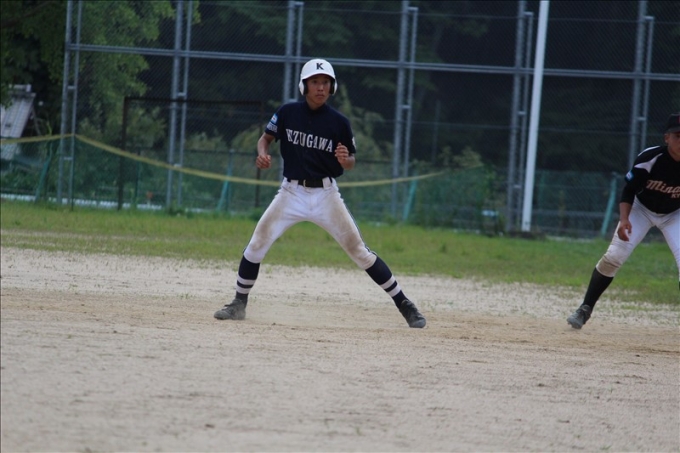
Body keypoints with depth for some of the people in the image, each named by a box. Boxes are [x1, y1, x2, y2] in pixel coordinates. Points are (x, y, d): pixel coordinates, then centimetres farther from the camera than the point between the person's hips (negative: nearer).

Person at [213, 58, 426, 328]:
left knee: (358, 250, -3)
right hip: (291, 192, 1)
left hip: (325, 194, -1)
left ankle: (405, 306, 2)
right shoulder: (288, 113, -3)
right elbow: (266, 137, 11)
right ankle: (239, 304, 10)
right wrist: (263, 154, -11)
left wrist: (346, 159, -19)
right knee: (257, 244, -7)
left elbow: (350, 164, 4)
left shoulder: (339, 122, -5)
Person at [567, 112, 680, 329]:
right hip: (641, 209, -1)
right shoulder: (649, 159, -30)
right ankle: (585, 309, 5)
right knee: (613, 256, -10)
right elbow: (628, 190, -18)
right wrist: (624, 219, -32)